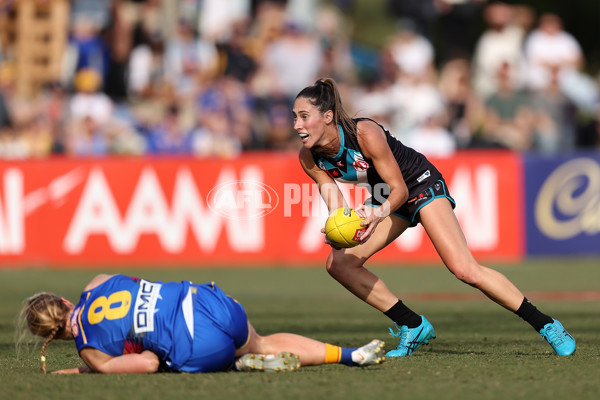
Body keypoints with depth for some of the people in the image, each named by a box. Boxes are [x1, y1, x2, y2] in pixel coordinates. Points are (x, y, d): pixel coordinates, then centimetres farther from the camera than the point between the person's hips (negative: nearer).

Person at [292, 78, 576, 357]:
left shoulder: (365, 134, -32)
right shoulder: (309, 158, -15)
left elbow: (400, 190, -26)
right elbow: (336, 205, -10)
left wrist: (379, 213, -45)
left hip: (420, 184, -7)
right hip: (384, 196, 7)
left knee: (464, 270, -20)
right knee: (339, 263, -9)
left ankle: (545, 325, -9)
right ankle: (413, 326, 2)